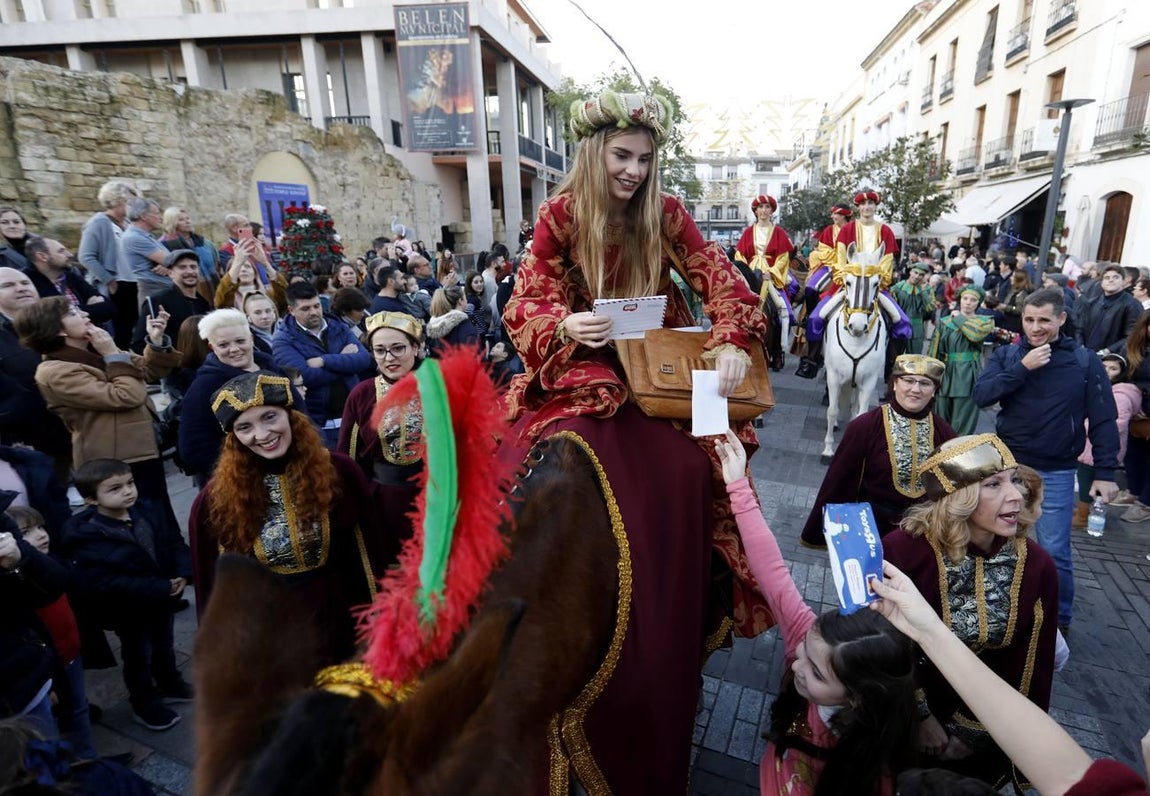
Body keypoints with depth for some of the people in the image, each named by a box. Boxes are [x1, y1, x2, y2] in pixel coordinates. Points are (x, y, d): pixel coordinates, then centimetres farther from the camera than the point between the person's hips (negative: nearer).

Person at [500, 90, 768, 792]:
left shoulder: (665, 213, 2)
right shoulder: (560, 215, -2)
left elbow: (722, 280, -2)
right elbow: (526, 307, -3)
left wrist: (732, 343, -21)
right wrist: (564, 325, -25)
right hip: (583, 379, -2)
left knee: (685, 473, -16)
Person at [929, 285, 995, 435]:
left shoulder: (985, 321, 5)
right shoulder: (945, 322, 8)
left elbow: (976, 334, -19)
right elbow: (934, 350, 7)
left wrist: (959, 318, -4)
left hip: (968, 376, -2)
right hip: (945, 374, 2)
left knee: (963, 425, -1)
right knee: (941, 421, 8)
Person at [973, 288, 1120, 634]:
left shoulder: (1085, 362, -4)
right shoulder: (1006, 355, 0)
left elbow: (1103, 420, -2)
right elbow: (981, 395, -14)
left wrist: (1105, 471, -6)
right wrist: (1022, 368, -21)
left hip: (1056, 473, -2)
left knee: (1055, 550, 3)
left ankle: (1060, 619, 24)